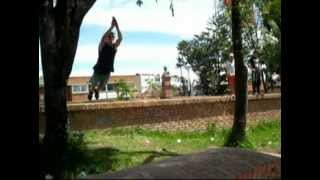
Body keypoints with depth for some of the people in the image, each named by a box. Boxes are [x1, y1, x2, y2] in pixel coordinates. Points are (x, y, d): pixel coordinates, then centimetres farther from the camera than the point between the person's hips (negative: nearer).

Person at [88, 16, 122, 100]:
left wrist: (117, 27, -30)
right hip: (98, 70, -3)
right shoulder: (102, 45, -13)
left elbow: (120, 38, -20)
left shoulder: (114, 46, -4)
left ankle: (97, 90, 55)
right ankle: (91, 91, 51)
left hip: (108, 71, 3)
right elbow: (103, 37, -34)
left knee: (102, 86, 21)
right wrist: (112, 26, -39)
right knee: (93, 85, 16)